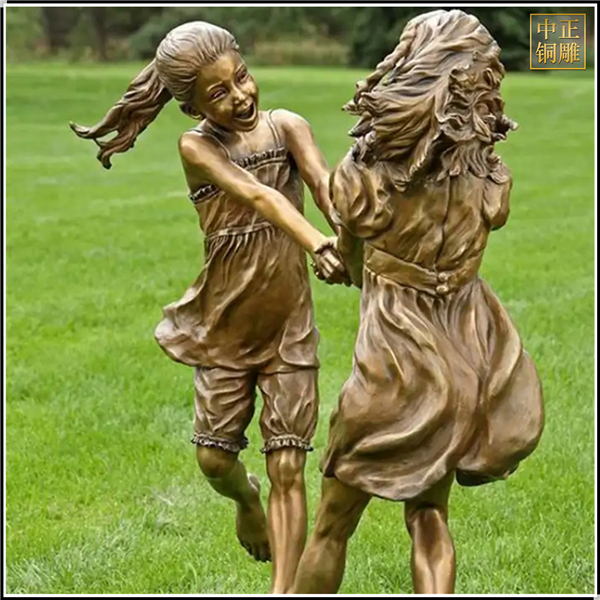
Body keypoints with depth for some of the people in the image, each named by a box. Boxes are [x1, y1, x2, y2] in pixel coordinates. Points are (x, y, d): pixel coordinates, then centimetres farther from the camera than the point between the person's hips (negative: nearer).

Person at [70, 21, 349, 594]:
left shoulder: (286, 126, -6)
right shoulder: (197, 146, -12)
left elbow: (326, 186, -24)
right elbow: (259, 197, -29)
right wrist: (317, 244, -46)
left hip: (287, 325, 0)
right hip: (225, 328, 0)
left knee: (287, 467, -2)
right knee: (214, 457, 8)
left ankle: (283, 593, 4)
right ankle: (247, 500, 43)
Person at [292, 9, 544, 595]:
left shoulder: (359, 174, -16)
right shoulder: (490, 178, -8)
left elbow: (350, 260, 1)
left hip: (395, 367, -3)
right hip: (469, 362, 3)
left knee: (332, 524, 15)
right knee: (429, 517, 20)